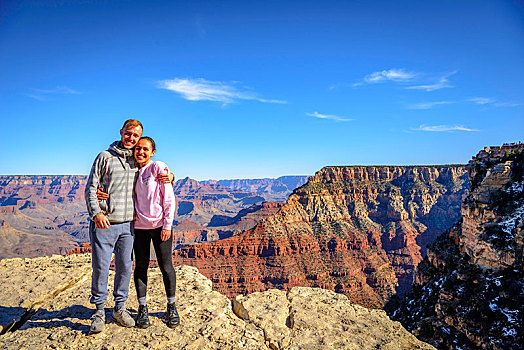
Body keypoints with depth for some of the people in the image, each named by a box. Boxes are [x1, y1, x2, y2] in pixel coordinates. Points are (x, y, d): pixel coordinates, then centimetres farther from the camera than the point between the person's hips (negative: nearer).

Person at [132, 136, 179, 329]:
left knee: (166, 267, 4)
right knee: (141, 267, 9)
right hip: (139, 226, 4)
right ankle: (142, 308, 25)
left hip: (159, 225, -4)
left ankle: (171, 306, 23)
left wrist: (167, 225, -11)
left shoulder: (159, 167, -7)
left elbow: (169, 199, -8)